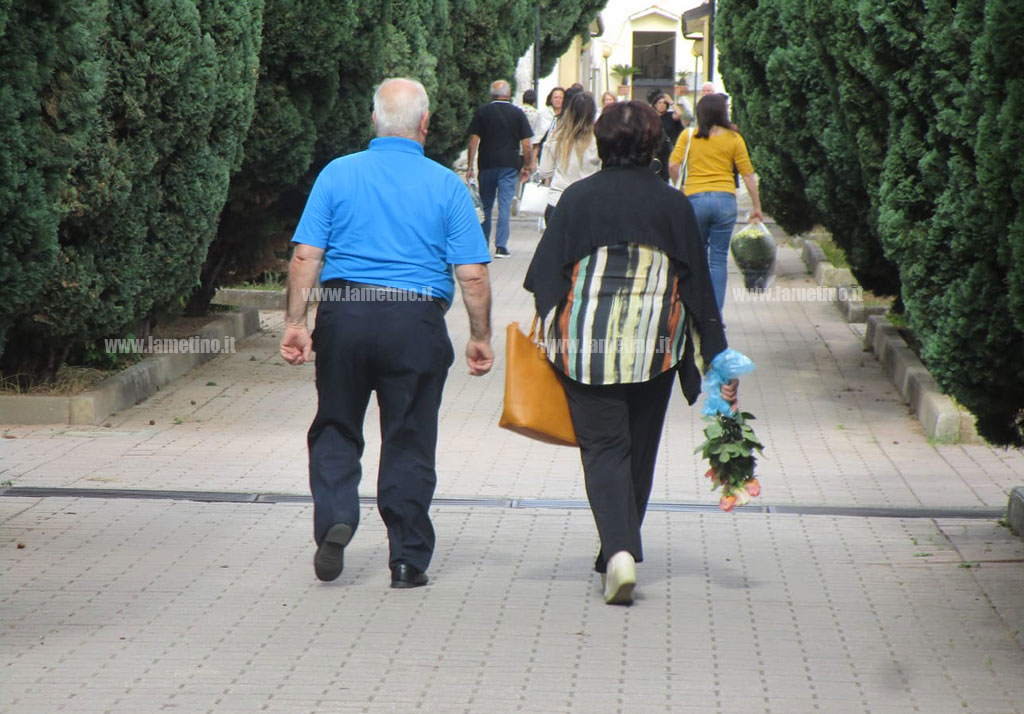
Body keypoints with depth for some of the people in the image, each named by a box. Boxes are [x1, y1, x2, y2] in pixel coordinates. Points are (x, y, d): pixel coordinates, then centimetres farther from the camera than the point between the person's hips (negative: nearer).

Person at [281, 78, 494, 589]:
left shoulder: (337, 175, 2)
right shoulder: (447, 186, -1)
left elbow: (305, 257, -4)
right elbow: (472, 274, -4)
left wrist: (295, 323, 0)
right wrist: (480, 337, 6)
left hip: (343, 316, 1)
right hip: (416, 323, -1)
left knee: (335, 428, 17)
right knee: (409, 441, 8)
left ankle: (334, 519, -3)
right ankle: (408, 560, 11)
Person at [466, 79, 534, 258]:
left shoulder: (482, 112, 3)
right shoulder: (517, 113, 1)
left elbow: (473, 141, -2)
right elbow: (526, 144, 0)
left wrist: (470, 166, 1)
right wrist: (527, 166, 10)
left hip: (487, 164, 1)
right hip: (509, 165, -1)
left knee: (485, 206, 12)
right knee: (505, 206, -2)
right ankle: (501, 246, -9)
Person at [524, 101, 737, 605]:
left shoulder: (577, 198, -2)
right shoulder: (673, 205, 1)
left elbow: (547, 275, -3)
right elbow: (698, 285, 3)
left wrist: (544, 332, 7)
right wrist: (718, 361, 6)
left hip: (585, 344, -1)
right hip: (655, 346, 2)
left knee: (603, 447, -2)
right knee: (639, 450, 15)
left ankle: (619, 549, -22)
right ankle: (620, 552, 25)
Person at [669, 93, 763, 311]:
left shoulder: (688, 135, 4)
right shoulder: (733, 138, 3)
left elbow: (673, 165, -5)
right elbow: (748, 174, 3)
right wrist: (757, 207, 8)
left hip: (695, 198, 0)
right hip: (725, 199, 0)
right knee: (719, 259, 5)